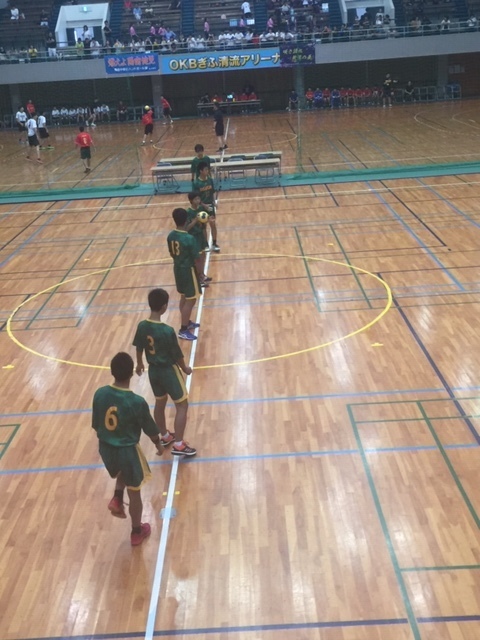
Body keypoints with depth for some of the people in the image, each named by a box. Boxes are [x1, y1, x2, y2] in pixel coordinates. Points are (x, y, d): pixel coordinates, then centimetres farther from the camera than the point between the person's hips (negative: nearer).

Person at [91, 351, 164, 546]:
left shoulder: (99, 394, -13)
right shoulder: (137, 402, -25)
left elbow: (96, 425, 2)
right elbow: (150, 429, -9)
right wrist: (158, 444, 12)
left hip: (106, 449, 5)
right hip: (128, 451, -4)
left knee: (122, 474, 38)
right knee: (134, 493, 17)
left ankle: (117, 499, 18)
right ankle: (137, 532, 33)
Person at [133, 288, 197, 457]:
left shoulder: (142, 326, -10)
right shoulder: (167, 331, -27)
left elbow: (139, 348, 4)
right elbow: (177, 354, -16)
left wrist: (139, 364, 24)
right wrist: (184, 368, 4)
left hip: (153, 370, 7)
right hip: (169, 371, -7)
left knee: (160, 403, 24)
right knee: (182, 405, 7)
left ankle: (165, 436, 41)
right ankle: (178, 445, 7)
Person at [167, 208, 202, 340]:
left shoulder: (171, 236, -4)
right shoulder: (189, 239, -25)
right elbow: (196, 258, -18)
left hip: (177, 268, 8)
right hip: (188, 270, -8)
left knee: (184, 297, 23)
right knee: (191, 300, 2)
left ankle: (186, 322, 38)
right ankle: (183, 330, 5)